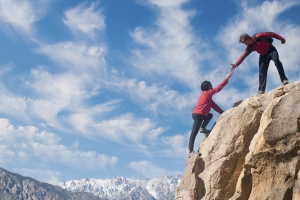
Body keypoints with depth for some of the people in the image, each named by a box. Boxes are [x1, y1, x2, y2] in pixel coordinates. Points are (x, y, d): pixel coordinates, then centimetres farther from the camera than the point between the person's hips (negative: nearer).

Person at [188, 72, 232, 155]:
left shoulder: (207, 95, 22)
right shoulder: (207, 93, -4)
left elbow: (213, 105, 21)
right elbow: (219, 88, -6)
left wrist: (222, 112, 16)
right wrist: (227, 78, 0)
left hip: (197, 114, 9)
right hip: (198, 114, -9)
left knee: (210, 115, 30)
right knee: (194, 132, -13)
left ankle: (203, 128, 11)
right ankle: (191, 150, -17)